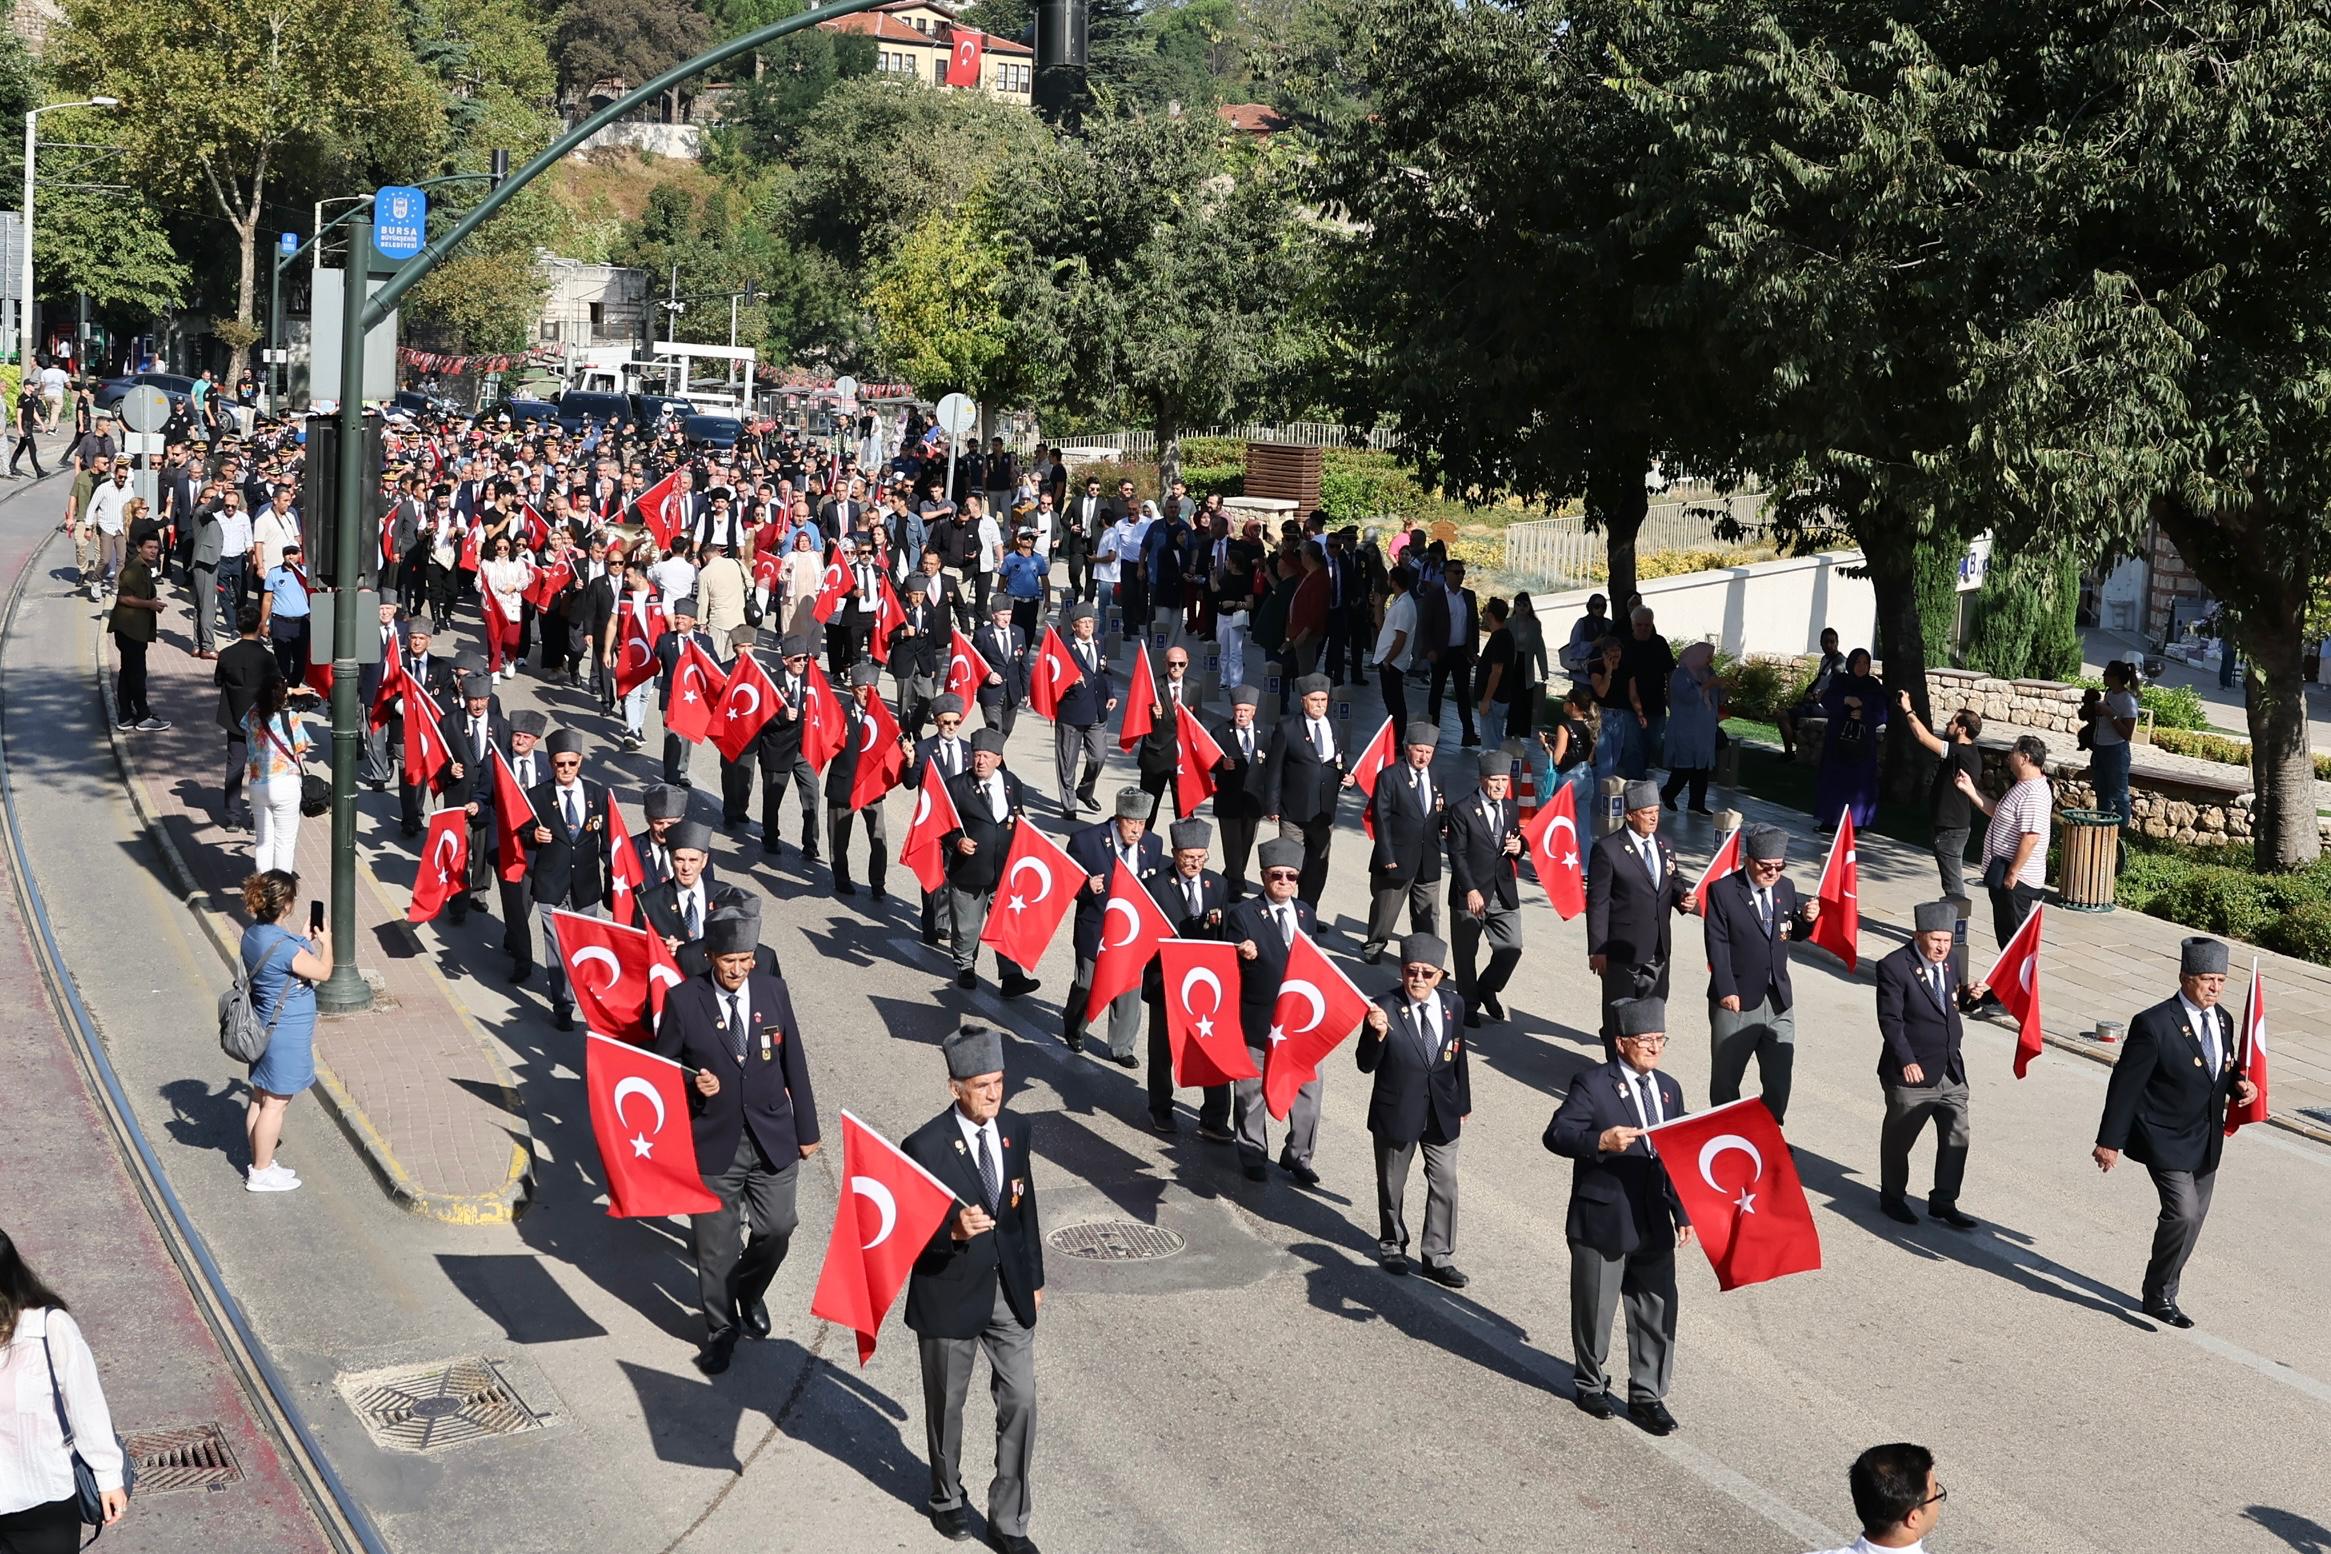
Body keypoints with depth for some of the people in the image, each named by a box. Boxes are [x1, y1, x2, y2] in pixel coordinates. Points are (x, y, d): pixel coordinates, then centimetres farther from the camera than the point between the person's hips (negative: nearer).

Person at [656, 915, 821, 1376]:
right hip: (713, 1144, -2)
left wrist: (807, 1129, 8)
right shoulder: (683, 1000, -10)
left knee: (776, 1230, 9)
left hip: (773, 1140, 2)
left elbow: (794, 1062, 4)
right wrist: (692, 1083, -22)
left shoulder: (773, 991, -3)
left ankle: (749, 1294, 40)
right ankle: (720, 1329, 28)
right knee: (715, 1246, 7)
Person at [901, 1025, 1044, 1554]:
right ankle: (946, 1496, 41)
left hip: (1009, 1291, 4)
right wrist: (953, 1231, -35)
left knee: (1020, 1403, 2)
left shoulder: (1018, 1131, -3)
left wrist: (1034, 1278, 13)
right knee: (946, 1405, 16)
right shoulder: (925, 1146, -20)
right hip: (950, 1295, -4)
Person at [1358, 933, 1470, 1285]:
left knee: (1445, 1184, 8)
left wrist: (1463, 1104, 14)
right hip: (1396, 1112, -3)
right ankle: (1392, 1245, 36)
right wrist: (1377, 1034, -36)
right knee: (1391, 1184, 14)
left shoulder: (1451, 1004, -3)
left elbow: (1458, 1056, 9)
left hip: (1442, 1113, 3)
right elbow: (1366, 1065, -17)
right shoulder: (1384, 1007, -17)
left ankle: (1438, 1256, 20)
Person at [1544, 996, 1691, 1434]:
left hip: (1654, 1224, 5)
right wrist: (1601, 1141, -32)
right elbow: (1556, 1134, -16)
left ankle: (1647, 1397, 20)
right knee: (1594, 1309, 9)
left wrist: (1682, 1213, 14)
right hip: (1601, 1222, -5)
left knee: (1658, 1312, 7)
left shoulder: (1669, 1088, 10)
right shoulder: (1592, 1085, -10)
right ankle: (1589, 1383, 31)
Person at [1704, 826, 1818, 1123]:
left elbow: (1792, 932, 16)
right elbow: (1717, 944, -13)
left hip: (1779, 1000, 4)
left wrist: (1806, 918, -7)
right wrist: (1726, 991, -20)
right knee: (1726, 1076, 10)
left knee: (1779, 1076, 10)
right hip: (1737, 1000, -4)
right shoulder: (1723, 891, -10)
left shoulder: (1786, 888, 5)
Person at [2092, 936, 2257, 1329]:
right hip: (2166, 1139, -8)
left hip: (2206, 1143, 8)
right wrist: (2109, 1142, -15)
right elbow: (2125, 1084, -16)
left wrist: (2241, 1084, -4)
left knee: (2194, 1216, 15)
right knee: (2183, 1212, -18)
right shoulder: (2154, 1025, -20)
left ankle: (2162, 1290, 32)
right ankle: (2159, 1295, -1)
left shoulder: (2222, 1020, 3)